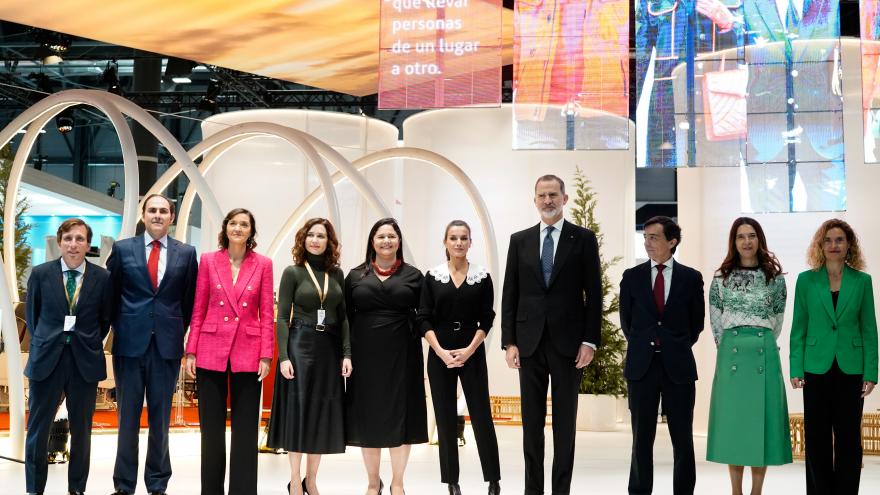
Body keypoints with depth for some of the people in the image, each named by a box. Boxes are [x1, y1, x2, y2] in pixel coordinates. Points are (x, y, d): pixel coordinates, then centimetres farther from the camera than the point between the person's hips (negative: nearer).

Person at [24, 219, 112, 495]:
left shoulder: (102, 278, -2)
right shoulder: (40, 274, 0)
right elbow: (32, 315, 10)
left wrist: (90, 344, 6)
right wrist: (44, 344, 8)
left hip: (85, 361, 0)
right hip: (47, 359, 0)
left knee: (81, 429, 9)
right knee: (38, 428, 4)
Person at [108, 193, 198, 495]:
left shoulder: (186, 253, 5)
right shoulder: (122, 249, 3)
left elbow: (189, 299, 10)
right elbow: (112, 293, 9)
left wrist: (178, 332, 8)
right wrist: (121, 327, 9)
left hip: (167, 344, 1)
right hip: (130, 342, 0)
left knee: (161, 417, 7)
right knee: (128, 416, 5)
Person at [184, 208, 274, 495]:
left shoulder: (263, 264, 3)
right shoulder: (208, 260, 4)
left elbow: (267, 313, 2)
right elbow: (198, 310, 5)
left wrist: (266, 355, -5)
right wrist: (191, 351, -1)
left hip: (247, 353, 0)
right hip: (211, 352, 0)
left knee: (246, 429, 3)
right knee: (211, 428, 6)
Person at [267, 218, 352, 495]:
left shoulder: (336, 274, 9)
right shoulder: (293, 272, -1)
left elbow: (343, 316, 9)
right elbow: (282, 318, -4)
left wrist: (347, 353, -1)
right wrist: (283, 356, -14)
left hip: (330, 349, 4)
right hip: (300, 346, -4)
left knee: (324, 413, 5)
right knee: (297, 411, -2)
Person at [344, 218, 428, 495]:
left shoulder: (413, 275, 5)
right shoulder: (355, 276, 7)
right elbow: (345, 318, 5)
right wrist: (346, 354, -2)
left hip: (401, 356, -1)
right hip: (365, 355, 1)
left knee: (400, 415, 3)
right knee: (368, 416, 5)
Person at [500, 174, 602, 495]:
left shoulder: (583, 239, 2)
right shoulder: (519, 240, 8)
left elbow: (593, 293, 0)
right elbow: (510, 295, 6)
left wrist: (590, 341, -7)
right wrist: (508, 341, 0)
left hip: (568, 342, -2)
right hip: (529, 343, 2)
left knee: (565, 422, 5)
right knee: (531, 423, 7)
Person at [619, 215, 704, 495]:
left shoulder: (691, 278, 2)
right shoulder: (632, 276, 5)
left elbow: (696, 322, 10)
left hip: (678, 366, -1)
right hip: (641, 366, 1)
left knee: (683, 438, 3)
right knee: (642, 437, 6)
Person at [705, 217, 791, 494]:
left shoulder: (775, 277, 5)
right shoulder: (722, 278, 5)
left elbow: (777, 321, 10)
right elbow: (715, 321, 8)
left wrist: (762, 345, 10)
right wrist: (730, 347, 7)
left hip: (764, 353, 0)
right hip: (731, 353, 0)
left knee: (762, 416, 0)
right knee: (732, 416, 1)